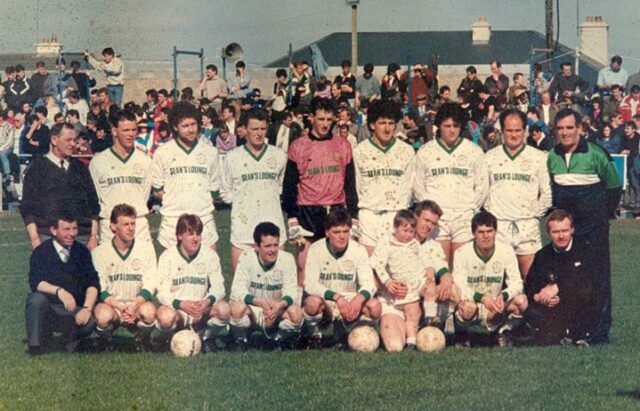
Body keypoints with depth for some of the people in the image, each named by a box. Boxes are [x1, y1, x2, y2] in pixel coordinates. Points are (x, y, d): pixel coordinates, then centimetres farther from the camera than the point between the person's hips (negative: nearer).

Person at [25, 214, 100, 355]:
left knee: (90, 321, -31)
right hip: (48, 308, -1)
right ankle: (36, 346, -14)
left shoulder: (82, 252, 5)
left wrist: (87, 308, -21)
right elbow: (35, 282, -17)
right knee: (37, 299, -34)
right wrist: (59, 291, -36)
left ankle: (71, 339, 6)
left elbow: (93, 283, -3)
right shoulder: (41, 252, -3)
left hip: (73, 310, 1)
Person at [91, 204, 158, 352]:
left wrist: (134, 305, -22)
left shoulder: (146, 248, 2)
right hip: (111, 303, -1)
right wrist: (121, 307, -22)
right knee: (104, 315, -35)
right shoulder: (99, 252, -2)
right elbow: (100, 289, -6)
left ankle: (142, 340, 1)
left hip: (138, 303, 1)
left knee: (149, 311, -33)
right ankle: (106, 343, 1)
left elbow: (150, 284, -4)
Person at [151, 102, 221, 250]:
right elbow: (157, 188, 6)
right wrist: (177, 203, -1)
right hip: (173, 220, -1)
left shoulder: (210, 152, 7)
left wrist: (200, 203, 5)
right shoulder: (163, 153, 1)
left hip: (204, 218, 2)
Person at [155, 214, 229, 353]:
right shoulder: (168, 256, -4)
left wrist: (208, 301, -26)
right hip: (176, 309, -2)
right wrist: (181, 304, -29)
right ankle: (169, 339, 1)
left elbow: (219, 287, -3)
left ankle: (207, 337, 3)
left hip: (202, 310, 2)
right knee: (166, 316, -37)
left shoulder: (210, 255, 1)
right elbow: (162, 293, -9)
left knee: (224, 309, -28)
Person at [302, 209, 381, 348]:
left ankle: (343, 330, 3)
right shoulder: (316, 249, -11)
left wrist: (359, 298, -34)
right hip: (325, 301, -3)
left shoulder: (359, 250, -5)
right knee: (313, 302, -37)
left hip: (350, 301, 3)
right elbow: (310, 285, -19)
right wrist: (336, 297, -34)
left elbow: (369, 284, -10)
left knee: (375, 307, -26)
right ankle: (314, 334, -3)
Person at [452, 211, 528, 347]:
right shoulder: (462, 253, -11)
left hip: (495, 307, 2)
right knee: (468, 307, -38)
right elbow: (459, 287, -17)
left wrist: (503, 296, -30)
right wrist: (481, 297, -36)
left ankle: (503, 332, 1)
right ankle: (461, 336, -4)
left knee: (521, 300, -25)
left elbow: (517, 283, -8)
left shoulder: (506, 251, -4)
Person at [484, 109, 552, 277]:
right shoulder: (490, 157, 8)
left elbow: (547, 193, 6)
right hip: (498, 225, 1)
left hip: (528, 225, -1)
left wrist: (535, 214, 0)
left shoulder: (538, 157, 5)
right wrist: (490, 213, 3)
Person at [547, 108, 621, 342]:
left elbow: (614, 186, 1)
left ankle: (601, 329, 6)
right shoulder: (552, 157, 4)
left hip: (593, 226, -4)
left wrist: (604, 213, 3)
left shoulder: (596, 154, -8)